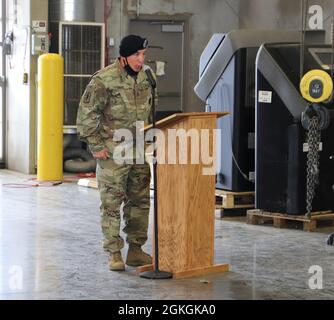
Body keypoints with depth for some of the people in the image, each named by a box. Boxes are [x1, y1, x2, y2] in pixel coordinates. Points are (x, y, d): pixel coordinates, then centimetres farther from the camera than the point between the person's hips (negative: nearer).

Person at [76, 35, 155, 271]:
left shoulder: (144, 79, 9)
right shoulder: (104, 80, -12)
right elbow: (86, 114, -10)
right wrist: (96, 146, -11)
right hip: (113, 153, -6)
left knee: (140, 201, 10)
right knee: (111, 203, -1)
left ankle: (136, 250, 20)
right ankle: (114, 254, 6)